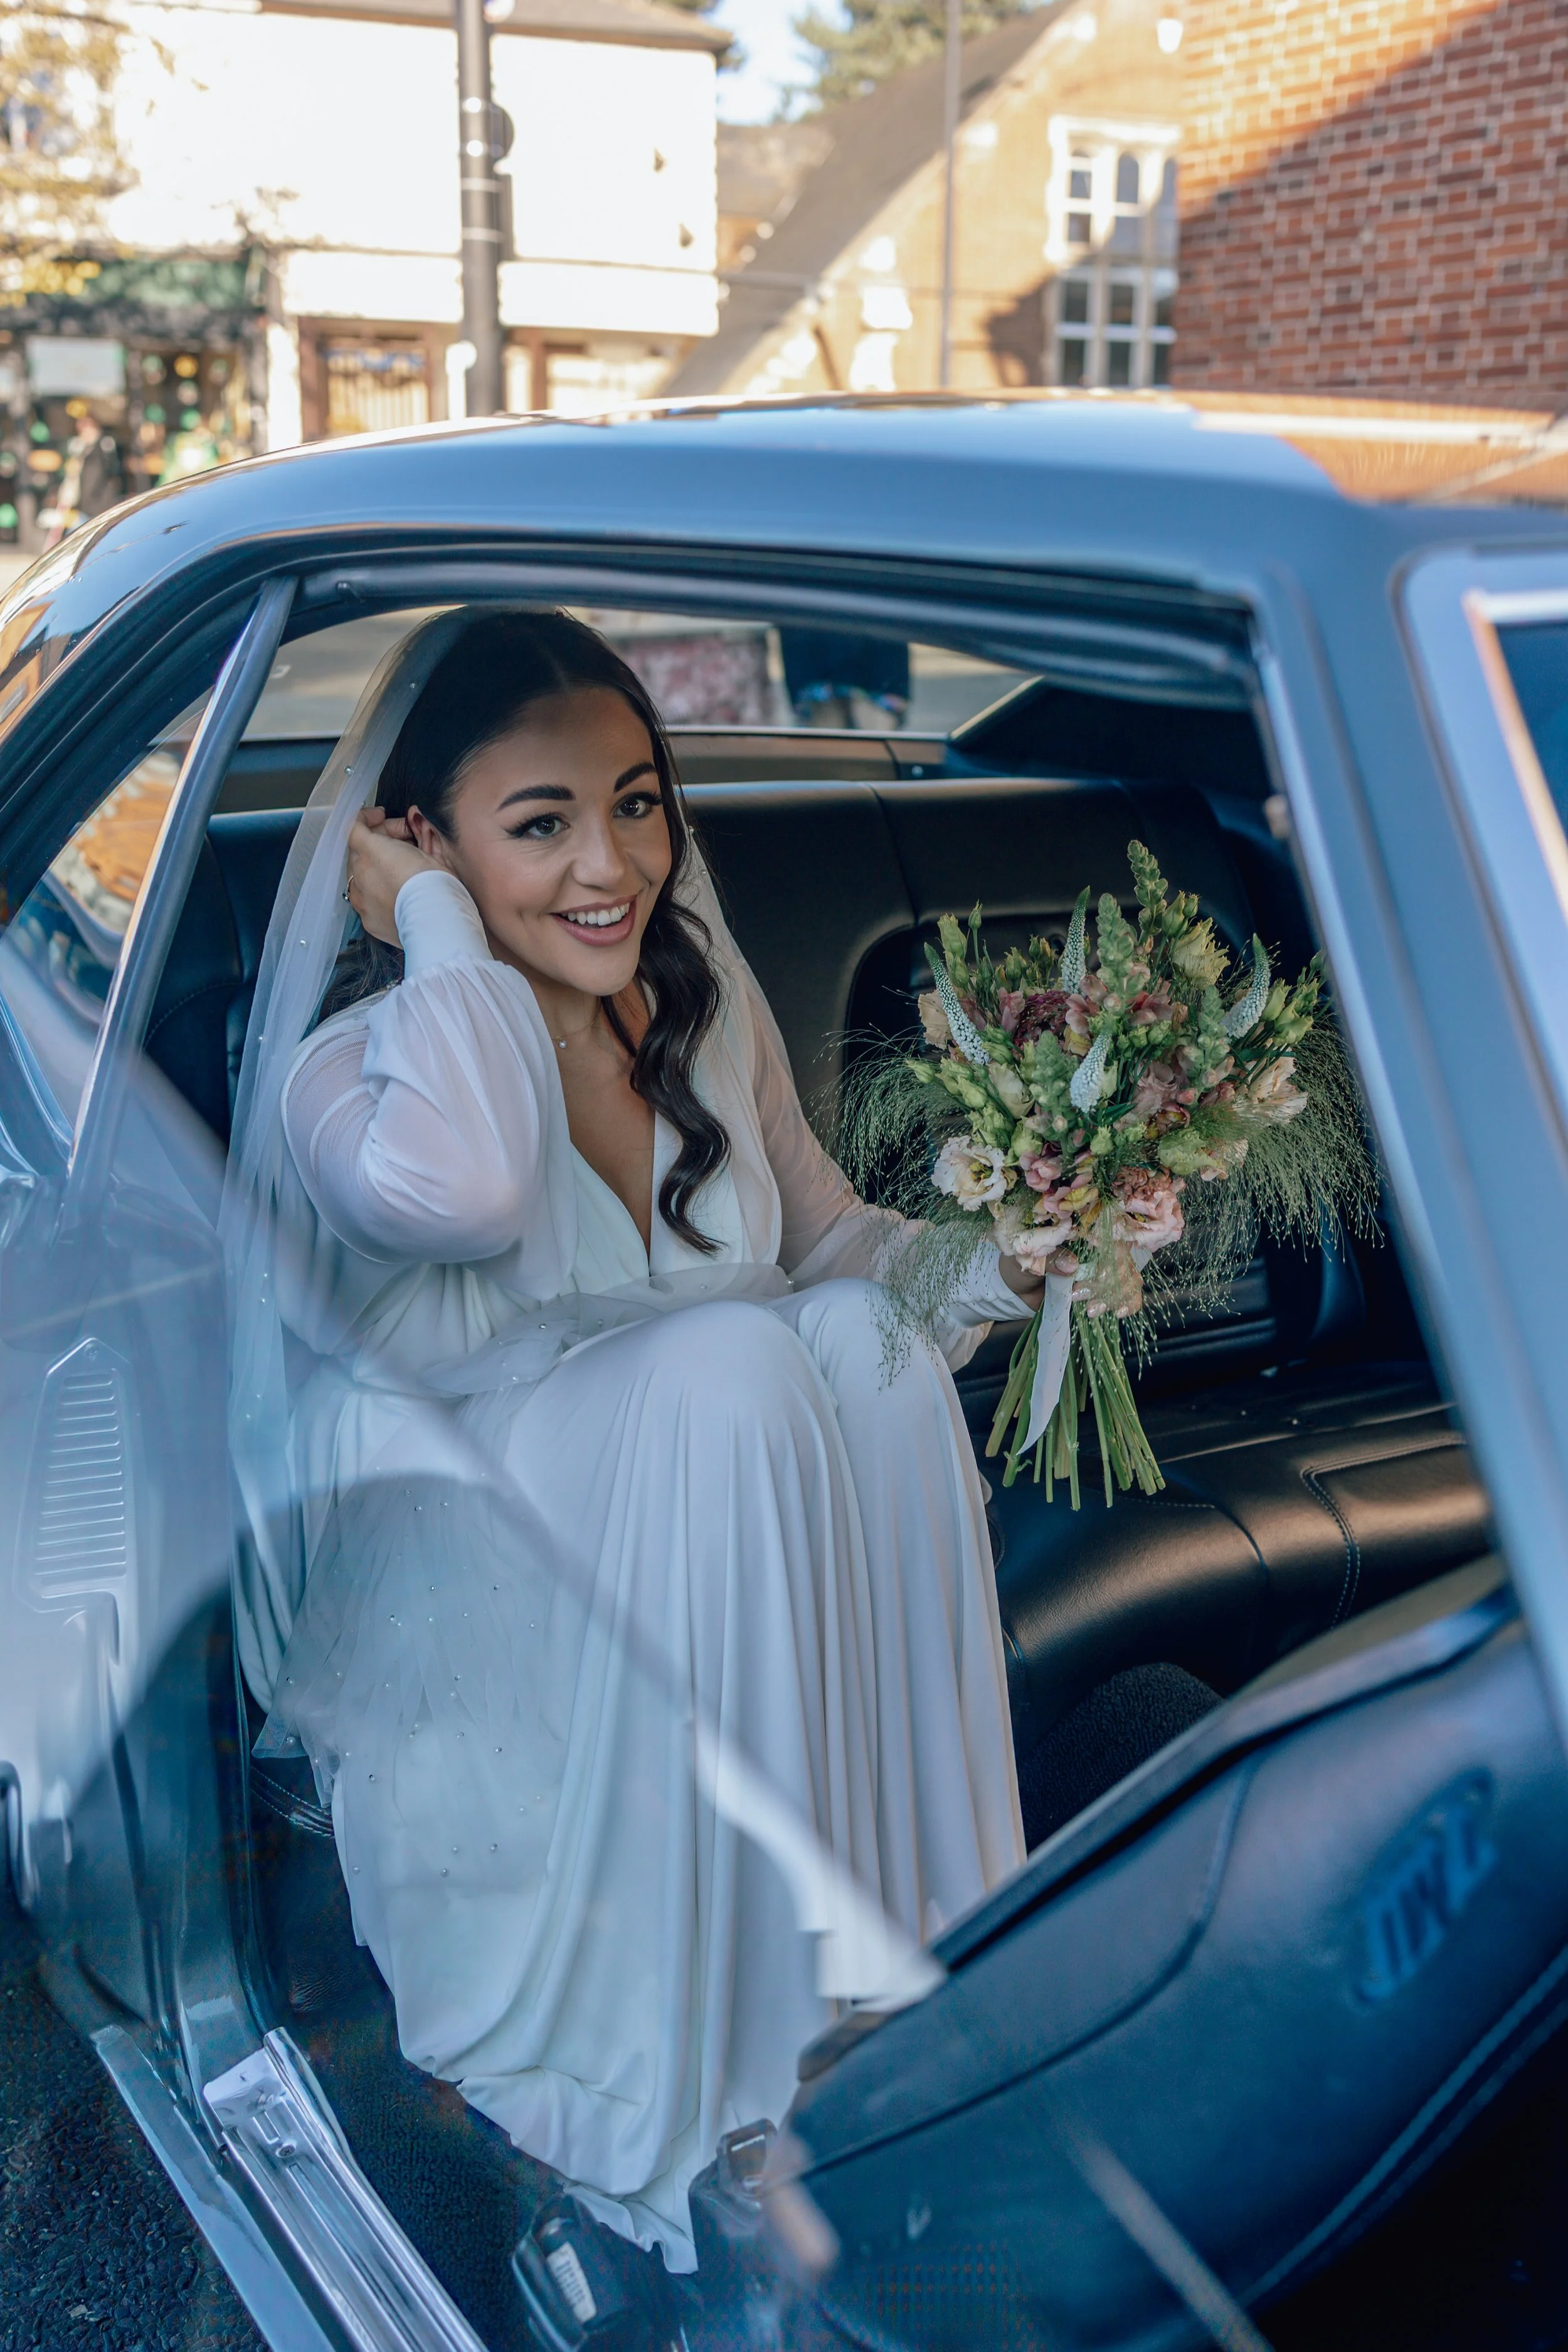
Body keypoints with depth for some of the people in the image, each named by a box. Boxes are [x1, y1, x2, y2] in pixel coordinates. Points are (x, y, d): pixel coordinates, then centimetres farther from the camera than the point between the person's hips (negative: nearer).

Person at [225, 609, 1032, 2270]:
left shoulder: (707, 1007, 0)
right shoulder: (350, 1069, -17)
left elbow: (829, 1234, 12)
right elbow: (463, 1186, -43)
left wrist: (991, 1261, -9)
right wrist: (442, 929, -26)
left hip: (702, 1559, 5)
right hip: (457, 1587, -5)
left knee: (864, 1334, -24)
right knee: (724, 1361, -31)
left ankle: (894, 1914, -15)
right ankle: (690, 2036, -21)